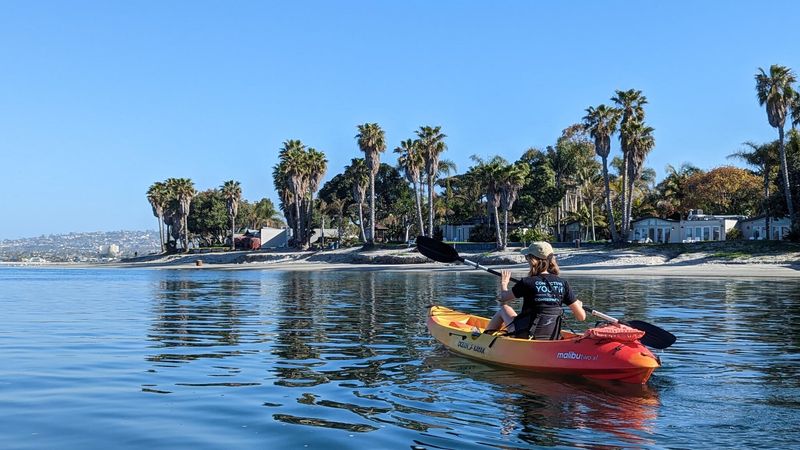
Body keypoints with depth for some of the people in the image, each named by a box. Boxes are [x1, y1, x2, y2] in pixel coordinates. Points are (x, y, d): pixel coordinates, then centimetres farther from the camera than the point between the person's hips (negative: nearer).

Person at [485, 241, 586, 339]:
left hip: (528, 336, -4)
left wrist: (504, 283, 21)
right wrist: (578, 305, 21)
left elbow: (503, 298, 1)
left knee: (504, 309, 23)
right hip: (553, 338, 4)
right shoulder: (563, 283, -3)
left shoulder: (527, 282, -13)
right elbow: (581, 316, -2)